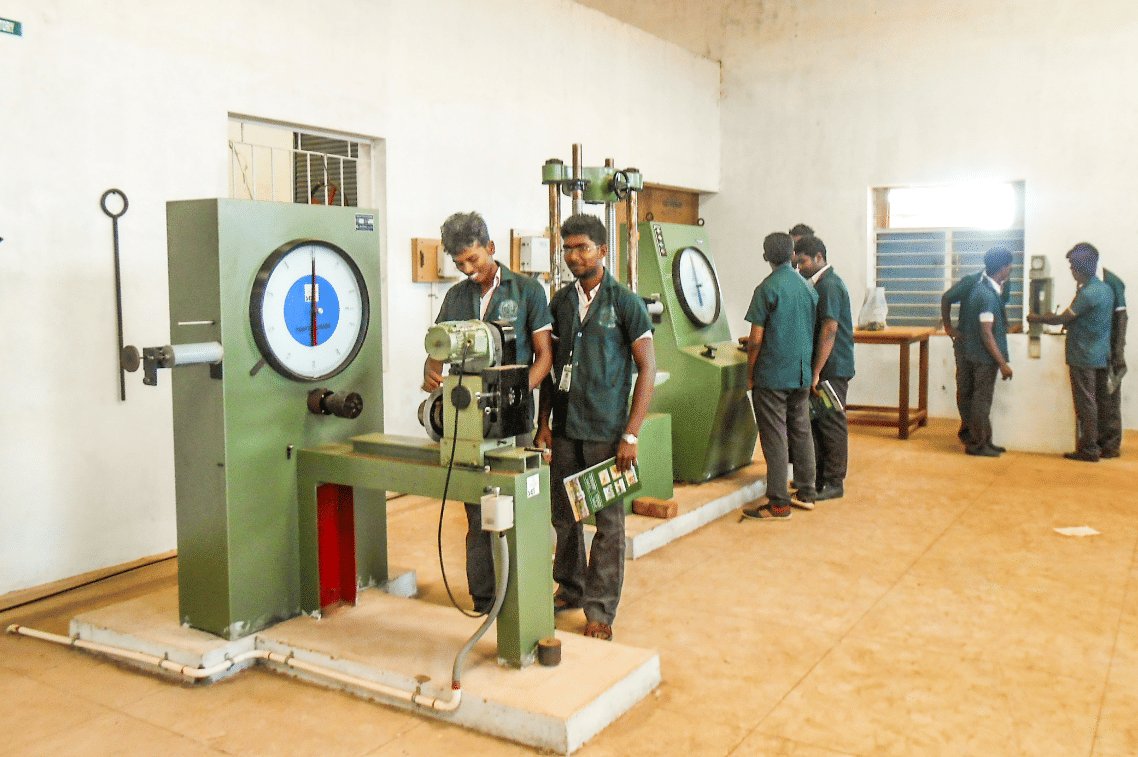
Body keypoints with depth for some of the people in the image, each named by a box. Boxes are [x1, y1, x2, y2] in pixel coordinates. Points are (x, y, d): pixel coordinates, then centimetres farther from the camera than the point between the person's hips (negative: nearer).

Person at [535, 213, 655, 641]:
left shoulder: (625, 303, -5)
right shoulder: (559, 303, 9)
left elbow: (647, 369, -7)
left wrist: (631, 435, -12)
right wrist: (544, 423, 8)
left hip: (606, 431, -4)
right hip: (564, 429, 5)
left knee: (608, 521, 2)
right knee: (563, 514, 12)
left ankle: (600, 609, 12)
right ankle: (571, 590, 30)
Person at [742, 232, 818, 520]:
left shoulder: (767, 289, -12)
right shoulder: (808, 287, 8)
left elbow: (755, 339, -13)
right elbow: (814, 332, 14)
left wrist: (750, 375, -2)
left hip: (772, 376, -7)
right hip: (802, 374, 7)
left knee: (774, 438, -3)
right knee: (801, 433, 15)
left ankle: (779, 504, -1)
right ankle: (806, 493, 23)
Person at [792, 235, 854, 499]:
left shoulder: (829, 285, -15)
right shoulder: (820, 284, 16)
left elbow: (829, 330, -22)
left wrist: (816, 372, -23)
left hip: (832, 368, -10)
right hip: (823, 367, 10)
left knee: (831, 424, -2)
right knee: (816, 422, 13)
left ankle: (834, 483, 6)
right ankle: (819, 476, 22)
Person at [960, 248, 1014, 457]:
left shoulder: (989, 288, 9)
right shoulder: (987, 295, -21)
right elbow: (986, 334, -23)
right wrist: (1003, 363, -20)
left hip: (983, 356, 10)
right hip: (984, 356, -10)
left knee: (983, 399, 15)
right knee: (982, 400, -2)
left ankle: (984, 441, 24)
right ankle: (976, 444, 6)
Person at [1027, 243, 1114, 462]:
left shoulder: (1087, 293, -19)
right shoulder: (1106, 289, 10)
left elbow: (1063, 319, -13)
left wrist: (1037, 318, 2)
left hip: (1084, 357, -9)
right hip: (1102, 356, 9)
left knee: (1085, 403, -3)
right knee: (1101, 401, 14)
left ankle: (1088, 449, 1)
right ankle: (1104, 445, 23)